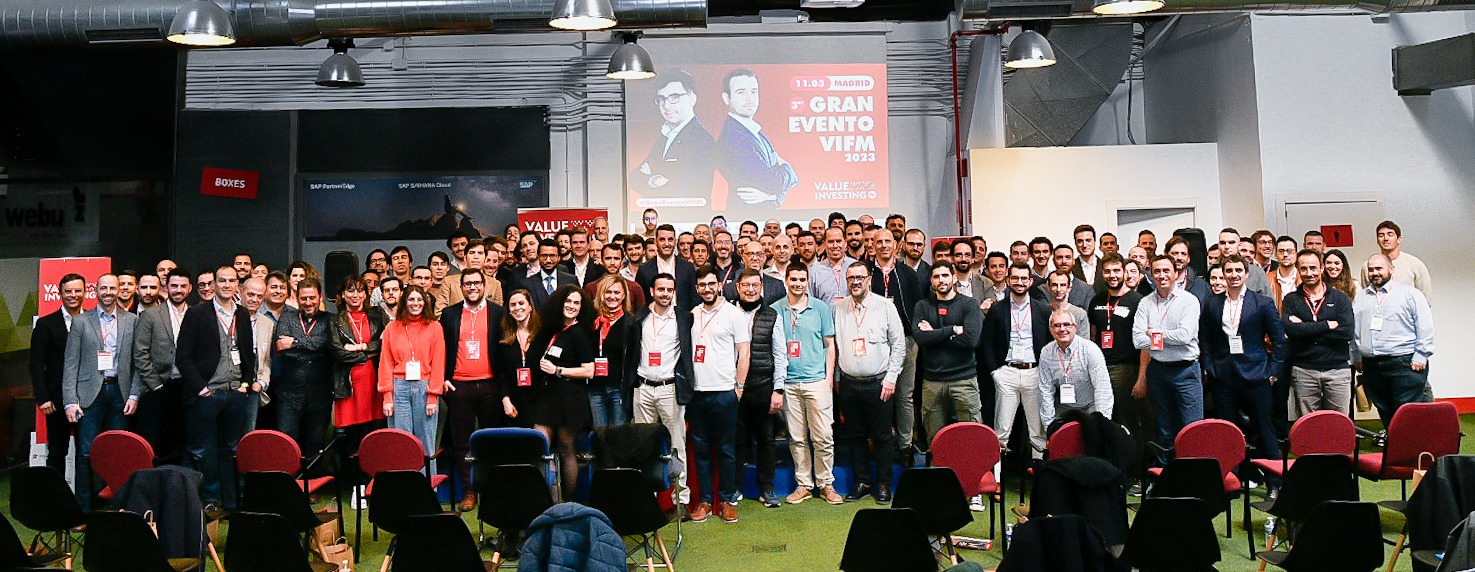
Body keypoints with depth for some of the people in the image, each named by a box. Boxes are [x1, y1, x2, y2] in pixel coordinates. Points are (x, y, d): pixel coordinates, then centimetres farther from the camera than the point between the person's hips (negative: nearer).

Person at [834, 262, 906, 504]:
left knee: (882, 436, 3)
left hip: (878, 384, -3)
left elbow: (899, 344, -1)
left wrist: (891, 377, -6)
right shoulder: (839, 309, 6)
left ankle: (884, 485, 13)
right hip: (849, 383, 3)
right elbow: (834, 345, 11)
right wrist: (836, 378, 7)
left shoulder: (885, 306, -2)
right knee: (856, 436, 9)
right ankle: (862, 483, 20)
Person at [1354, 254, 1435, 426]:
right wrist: (1356, 357, 11)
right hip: (1371, 366, 5)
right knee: (1385, 415, 9)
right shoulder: (1360, 299, 16)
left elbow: (1425, 328, -3)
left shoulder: (1411, 294, 2)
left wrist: (1420, 357, -8)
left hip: (1405, 365, -4)